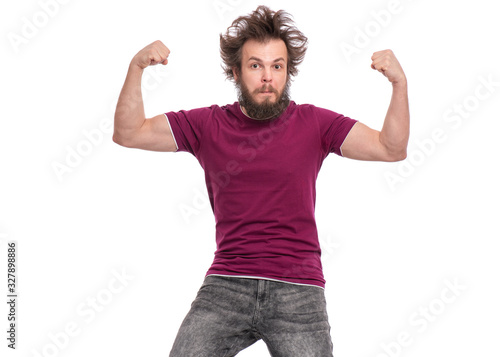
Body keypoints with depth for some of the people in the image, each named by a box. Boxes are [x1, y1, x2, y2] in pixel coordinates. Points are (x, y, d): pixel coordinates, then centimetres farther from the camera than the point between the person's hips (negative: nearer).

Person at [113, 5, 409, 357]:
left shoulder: (313, 123, 5)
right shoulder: (209, 125, 8)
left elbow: (391, 149, 0)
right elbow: (128, 134, 6)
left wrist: (399, 83, -14)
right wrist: (136, 69, -7)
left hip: (298, 290, 0)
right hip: (226, 285, 1)